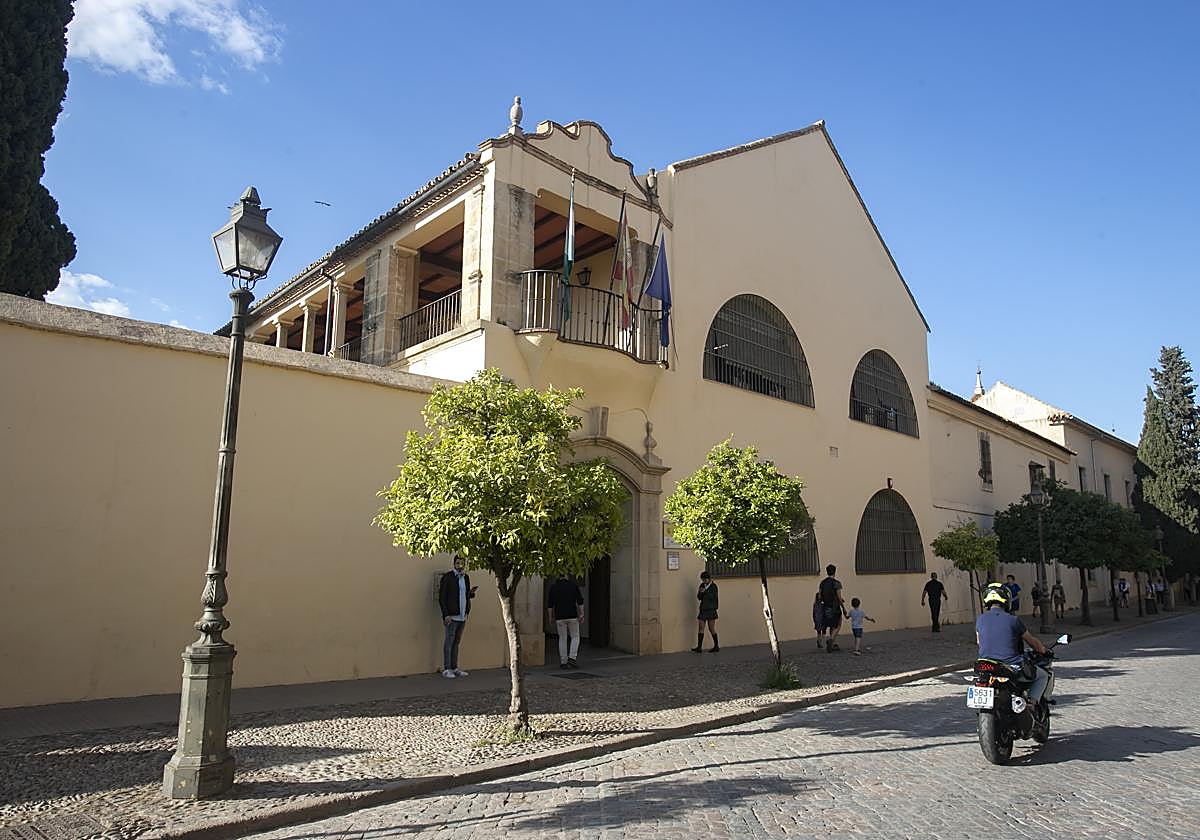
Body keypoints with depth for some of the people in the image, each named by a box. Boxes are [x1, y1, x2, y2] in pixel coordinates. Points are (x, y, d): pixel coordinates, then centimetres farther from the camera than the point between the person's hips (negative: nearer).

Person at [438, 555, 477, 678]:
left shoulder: (466, 577, 12)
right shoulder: (447, 577, -8)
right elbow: (442, 597, -9)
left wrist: (471, 593, 0)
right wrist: (446, 615, -15)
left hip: (462, 616, 7)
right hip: (452, 616, -7)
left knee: (456, 642, 13)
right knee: (449, 642, -1)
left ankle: (454, 668, 19)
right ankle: (446, 669, 5)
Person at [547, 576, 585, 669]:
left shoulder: (554, 587, 3)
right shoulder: (574, 585, 1)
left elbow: (550, 604, 0)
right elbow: (580, 601, -4)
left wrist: (551, 617, 7)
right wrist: (581, 614, -2)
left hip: (559, 617, 1)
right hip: (572, 616, -1)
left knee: (562, 639, 9)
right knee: (575, 637, 11)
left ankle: (563, 662, 8)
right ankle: (572, 658, -4)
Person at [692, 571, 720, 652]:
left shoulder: (713, 586, -5)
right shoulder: (702, 585, 10)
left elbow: (713, 597, -16)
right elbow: (699, 597, 8)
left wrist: (705, 591, -24)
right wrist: (700, 592, -12)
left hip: (711, 610, -5)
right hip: (703, 609, 5)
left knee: (711, 629, 0)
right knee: (700, 628, 1)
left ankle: (716, 646, 13)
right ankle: (699, 647, 2)